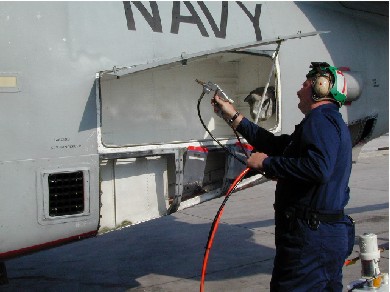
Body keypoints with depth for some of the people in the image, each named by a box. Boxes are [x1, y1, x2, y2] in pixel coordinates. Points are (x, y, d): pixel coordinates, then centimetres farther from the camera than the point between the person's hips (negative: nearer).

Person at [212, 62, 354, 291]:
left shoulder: (320, 118, -14)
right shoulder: (332, 120, 20)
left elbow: (319, 167, -31)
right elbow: (279, 145, 23)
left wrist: (267, 163, -20)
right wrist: (234, 116, 24)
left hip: (311, 237, -11)